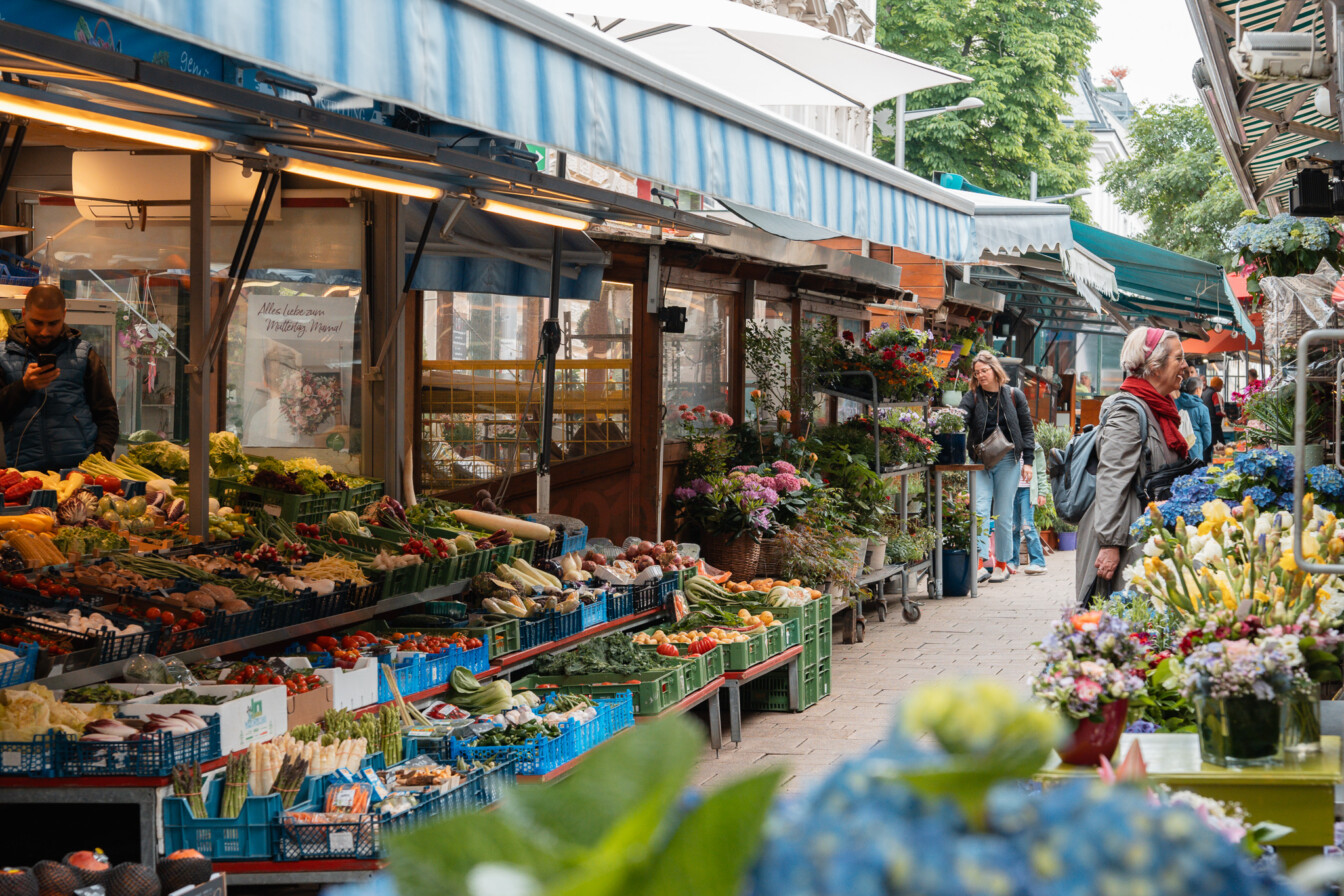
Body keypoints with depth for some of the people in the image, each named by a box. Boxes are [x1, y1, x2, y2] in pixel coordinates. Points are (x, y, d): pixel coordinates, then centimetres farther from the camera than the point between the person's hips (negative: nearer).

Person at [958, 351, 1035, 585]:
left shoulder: (1014, 396, 4)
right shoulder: (972, 398, 2)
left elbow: (1026, 430, 7)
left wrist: (1028, 461, 2)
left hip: (1007, 461, 0)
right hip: (980, 462, 0)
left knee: (1003, 515, 3)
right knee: (980, 511, -11)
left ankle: (1001, 565, 13)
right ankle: (980, 564, -16)